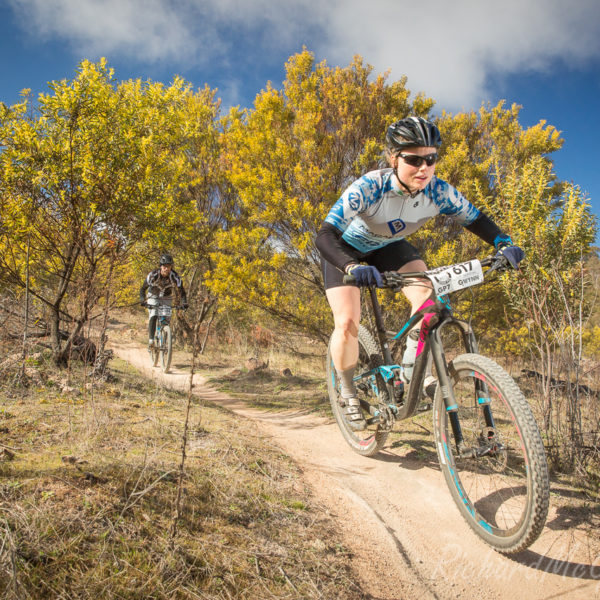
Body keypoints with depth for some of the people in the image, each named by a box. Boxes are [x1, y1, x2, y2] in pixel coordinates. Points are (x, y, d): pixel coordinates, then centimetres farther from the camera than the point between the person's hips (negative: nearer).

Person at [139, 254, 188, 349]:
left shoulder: (174, 276, -26)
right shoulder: (153, 274, -28)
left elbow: (181, 291, -21)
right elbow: (143, 288, -22)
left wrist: (184, 303, -36)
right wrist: (142, 300, -37)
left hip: (167, 299, 1)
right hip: (153, 297, -1)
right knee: (153, 317, -21)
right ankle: (151, 340, -21)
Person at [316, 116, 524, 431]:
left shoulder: (439, 192, -25)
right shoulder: (369, 187, -37)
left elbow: (476, 219, -10)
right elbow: (325, 235, -44)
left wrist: (504, 243, -30)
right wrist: (353, 267, -63)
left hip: (389, 247, 4)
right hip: (347, 250, -3)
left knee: (427, 296, -22)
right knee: (347, 322, -17)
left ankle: (413, 368, -3)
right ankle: (347, 393, 8)